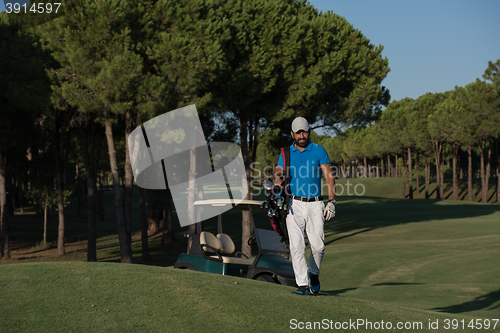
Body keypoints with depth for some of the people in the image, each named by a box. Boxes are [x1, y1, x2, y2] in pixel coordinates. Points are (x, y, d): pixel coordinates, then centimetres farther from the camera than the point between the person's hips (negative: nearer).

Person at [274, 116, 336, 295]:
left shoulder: (319, 151, 5)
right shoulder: (286, 153, 10)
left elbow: (329, 177, 2)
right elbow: (278, 172, 1)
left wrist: (331, 202, -7)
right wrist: (278, 180, -24)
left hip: (315, 205, 0)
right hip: (294, 205, 1)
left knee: (318, 245, -3)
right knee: (296, 245, -10)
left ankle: (314, 273, 26)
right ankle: (303, 285, -6)